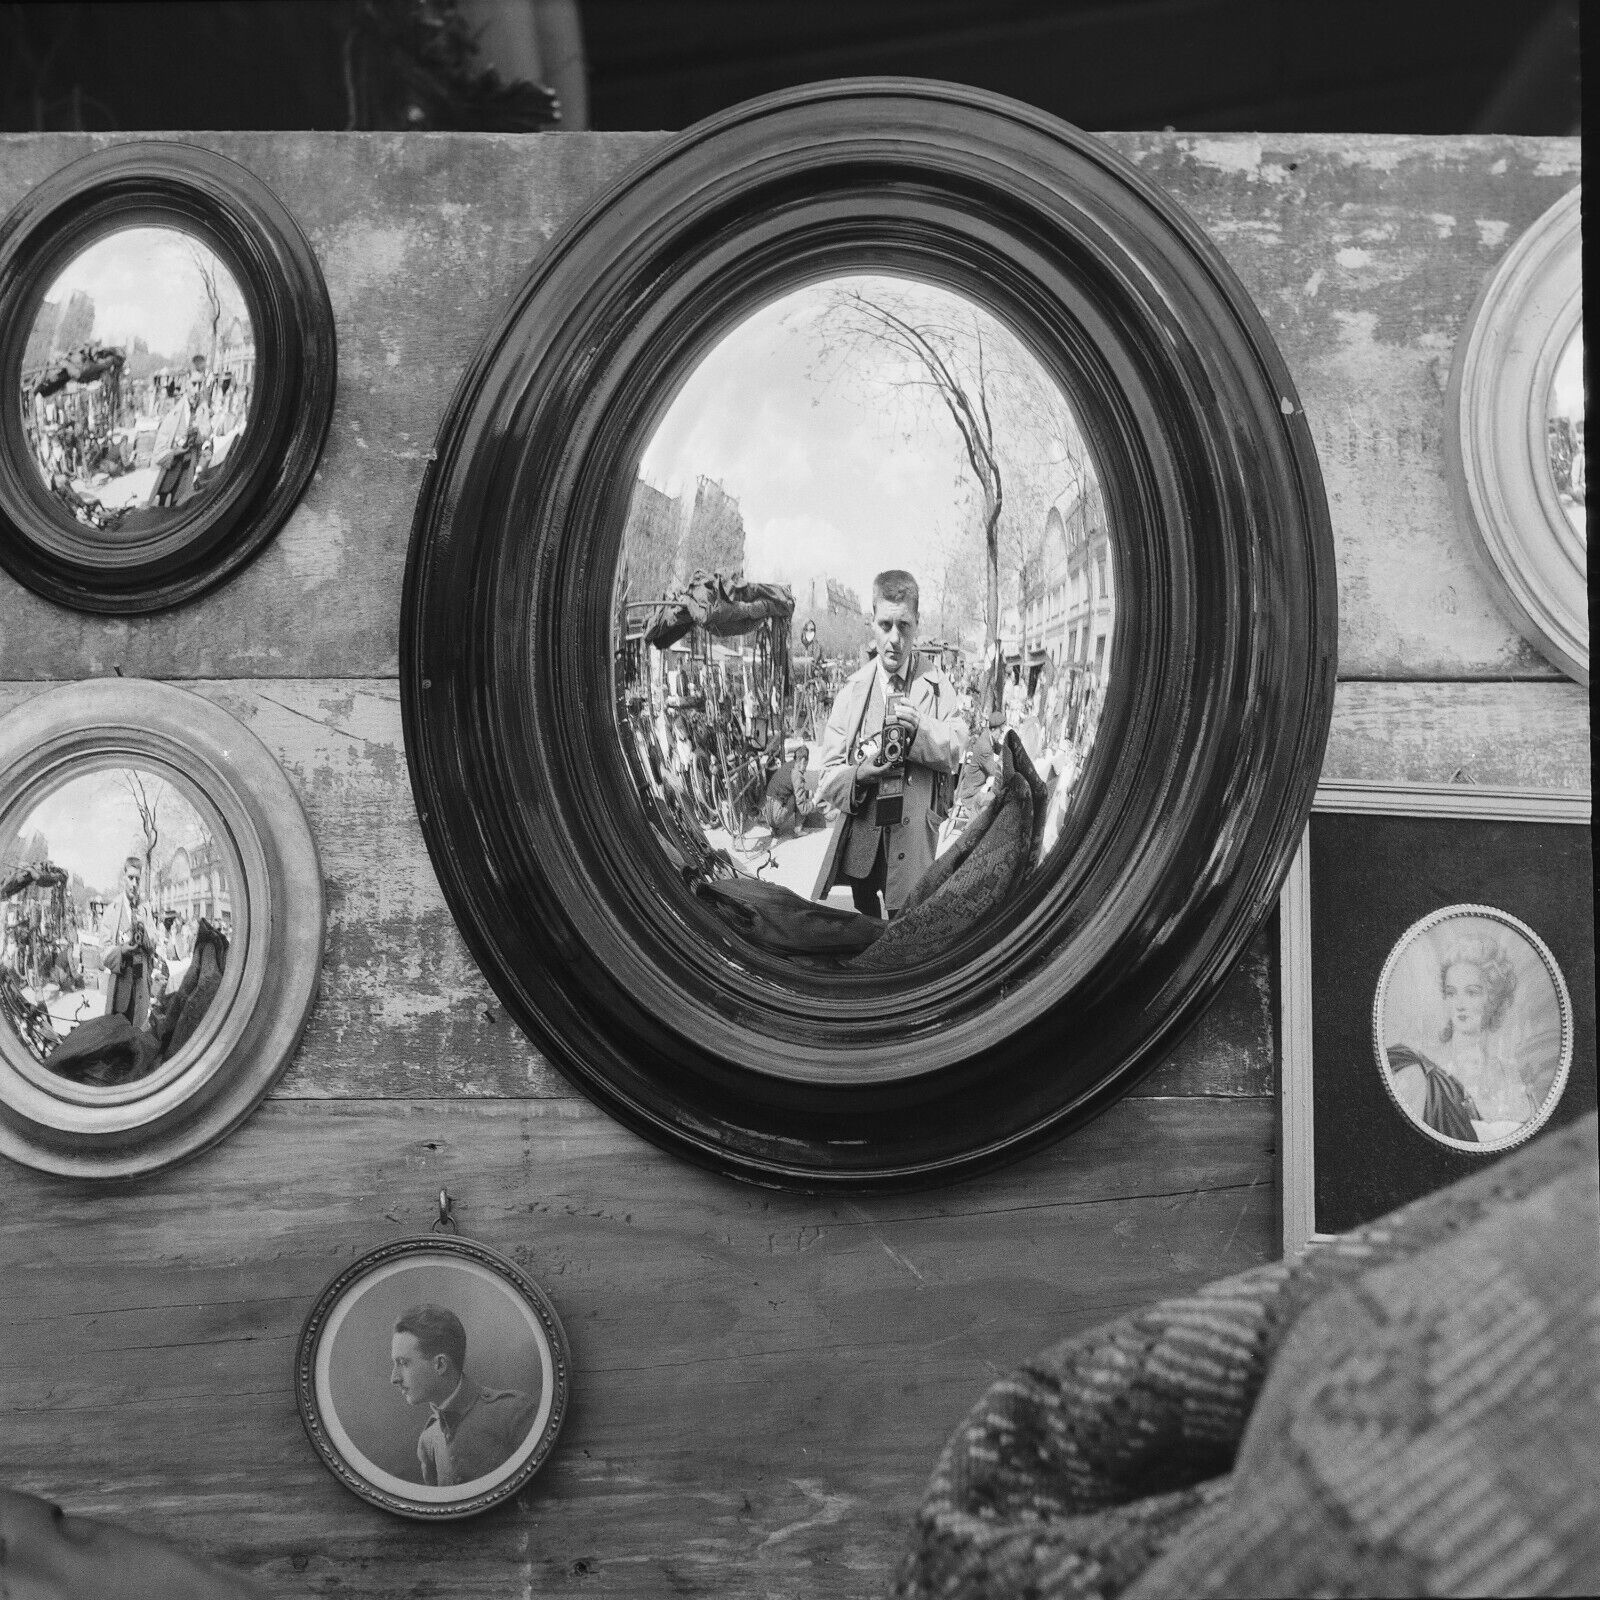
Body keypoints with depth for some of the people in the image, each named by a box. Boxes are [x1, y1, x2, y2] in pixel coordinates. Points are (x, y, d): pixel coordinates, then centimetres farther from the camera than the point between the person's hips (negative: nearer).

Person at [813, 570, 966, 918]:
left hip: (913, 840, -1)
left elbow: (956, 751, -1)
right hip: (860, 837, 1)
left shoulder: (936, 683, 3)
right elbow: (829, 774, 3)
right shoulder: (853, 689, 3)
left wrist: (920, 728, -19)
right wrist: (858, 777, -19)